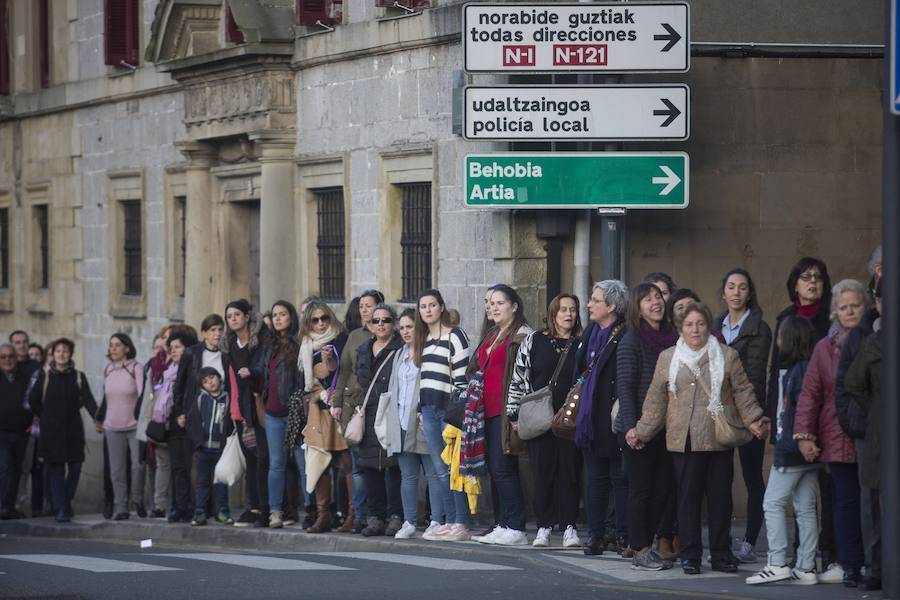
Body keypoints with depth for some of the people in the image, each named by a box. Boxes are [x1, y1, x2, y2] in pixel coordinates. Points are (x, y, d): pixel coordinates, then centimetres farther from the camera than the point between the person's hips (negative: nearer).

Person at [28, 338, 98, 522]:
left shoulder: (78, 376, 4)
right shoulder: (45, 374, 1)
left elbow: (88, 399, -9)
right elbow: (33, 400, 5)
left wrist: (97, 418, -23)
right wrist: (46, 416, 4)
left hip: (73, 429, 2)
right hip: (51, 431, -2)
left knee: (75, 466, 0)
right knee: (56, 468, -6)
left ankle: (65, 502, 21)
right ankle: (60, 509, -5)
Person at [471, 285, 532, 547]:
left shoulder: (522, 336, -6)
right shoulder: (491, 336, 21)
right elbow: (477, 369, 28)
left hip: (506, 412, -9)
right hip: (489, 411, 9)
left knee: (503, 469, -12)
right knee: (495, 469, 9)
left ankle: (515, 528, -10)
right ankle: (503, 525, 14)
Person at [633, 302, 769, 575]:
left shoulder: (727, 356, 7)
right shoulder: (667, 358, 10)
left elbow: (743, 393, 6)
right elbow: (656, 400, 12)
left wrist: (753, 420, -7)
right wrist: (641, 431, 10)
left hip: (720, 440, 0)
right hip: (684, 441, 0)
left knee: (720, 498, 4)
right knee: (688, 498, 0)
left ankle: (721, 554, 13)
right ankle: (690, 555, 7)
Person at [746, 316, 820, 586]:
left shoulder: (799, 371, -15)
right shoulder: (808, 368, 12)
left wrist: (794, 442, -20)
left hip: (792, 451, -9)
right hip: (809, 452, 9)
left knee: (773, 503, -4)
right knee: (805, 508, 9)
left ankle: (777, 564, -7)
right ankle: (806, 567, 10)